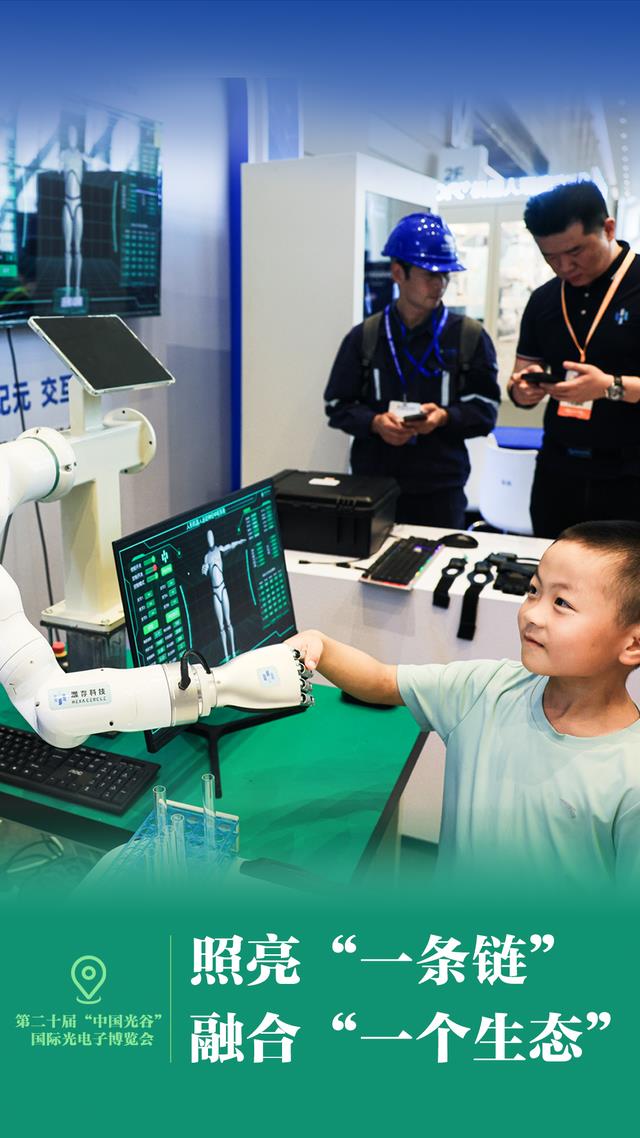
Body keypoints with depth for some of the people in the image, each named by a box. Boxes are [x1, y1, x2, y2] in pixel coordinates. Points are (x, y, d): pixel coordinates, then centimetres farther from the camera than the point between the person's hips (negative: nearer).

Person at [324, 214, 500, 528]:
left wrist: (445, 417, -17)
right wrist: (375, 423, -13)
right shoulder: (365, 336, 4)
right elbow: (337, 404, 6)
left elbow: (485, 409, 2)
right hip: (372, 482, 1)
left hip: (441, 488, 0)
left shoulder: (470, 335, 2)